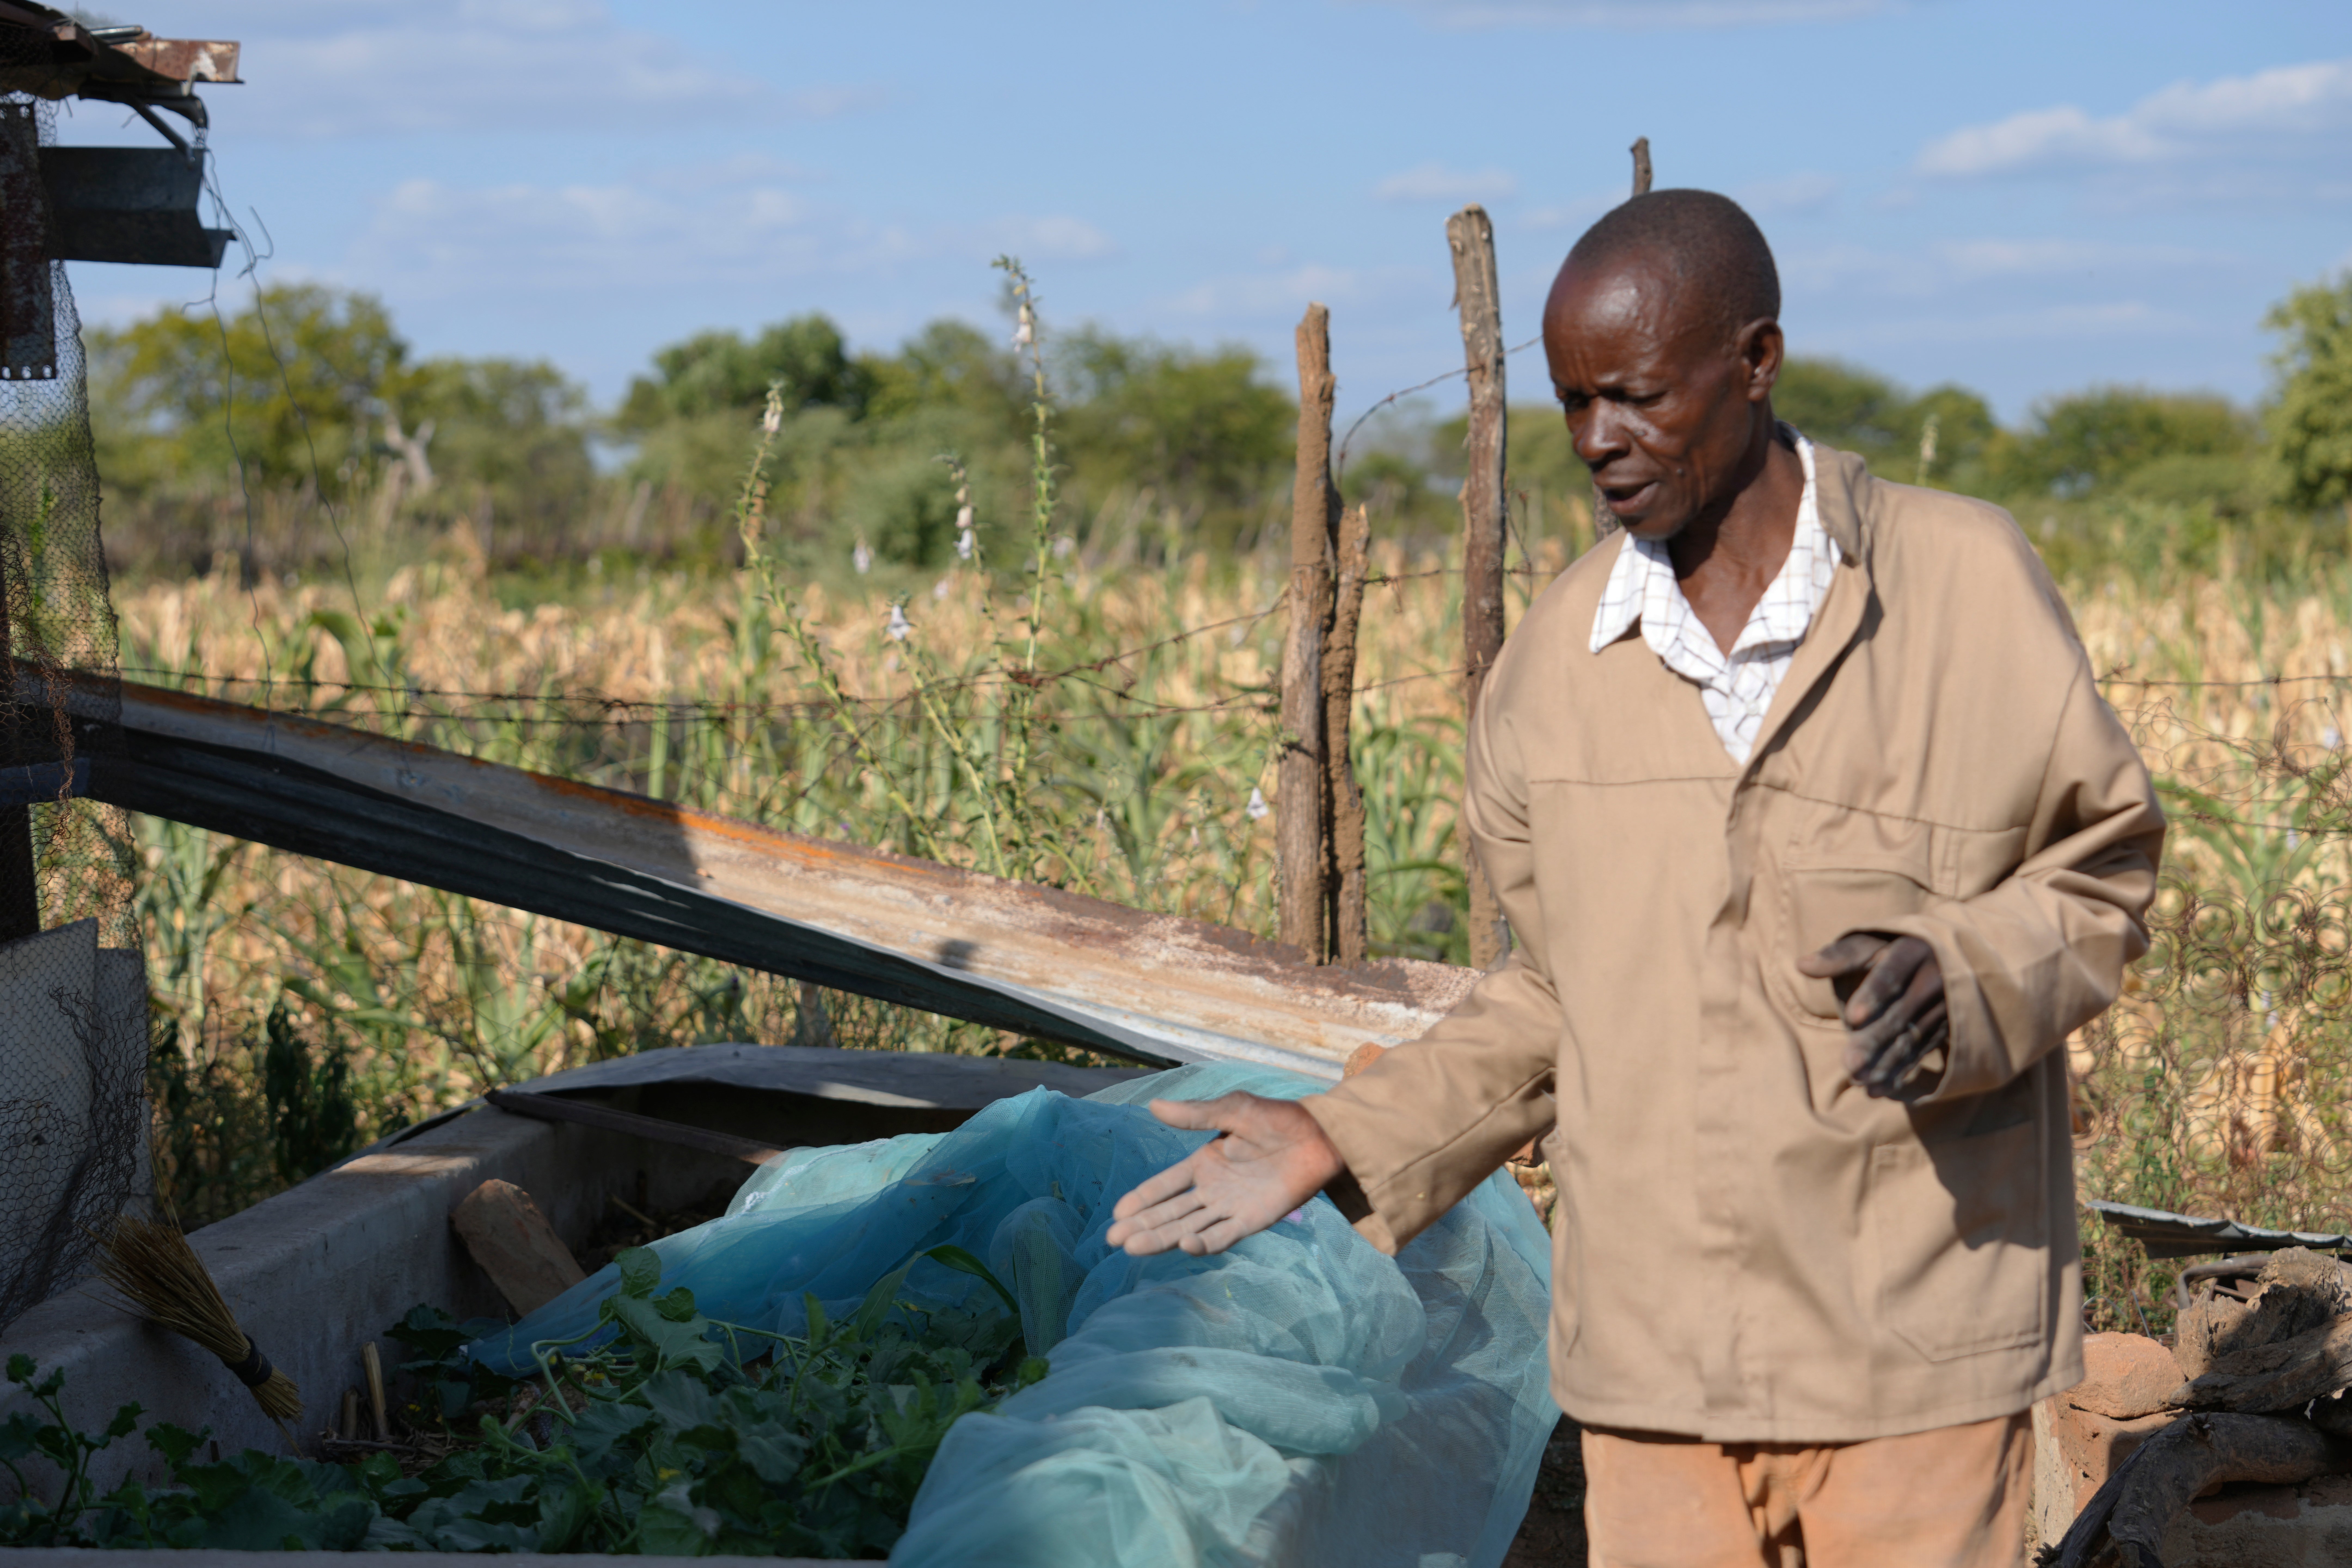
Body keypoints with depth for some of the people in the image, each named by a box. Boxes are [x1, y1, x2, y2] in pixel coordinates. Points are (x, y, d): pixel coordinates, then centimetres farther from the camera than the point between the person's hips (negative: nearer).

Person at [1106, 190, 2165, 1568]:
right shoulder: (1559, 659, 4)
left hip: (1913, 1341, -2)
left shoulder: (1966, 579, -5)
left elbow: (2097, 873, 3)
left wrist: (1959, 974, -18)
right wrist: (1345, 1140, 4)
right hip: (1658, 1353, 3)